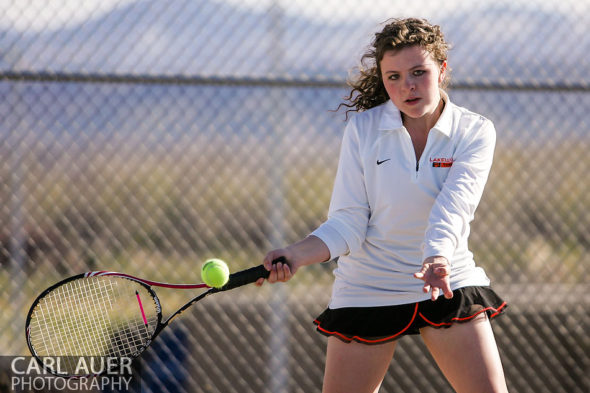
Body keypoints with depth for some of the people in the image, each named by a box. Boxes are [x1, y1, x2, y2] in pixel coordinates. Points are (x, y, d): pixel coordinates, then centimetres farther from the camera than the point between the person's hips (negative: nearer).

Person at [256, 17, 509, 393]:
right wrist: (296, 255, -26)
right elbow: (348, 224, -7)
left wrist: (438, 258, -43)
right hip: (367, 289, 0)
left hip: (449, 287, 0)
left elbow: (453, 206, -23)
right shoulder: (363, 129, -6)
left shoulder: (475, 132, -7)